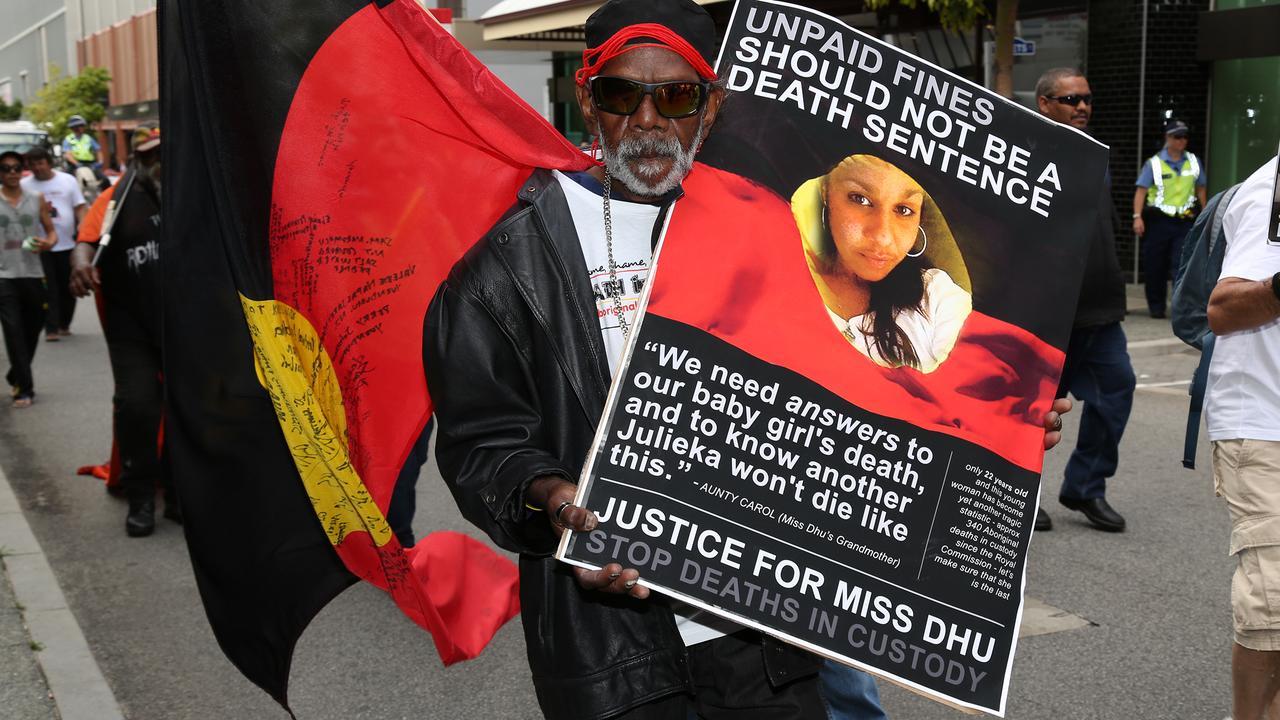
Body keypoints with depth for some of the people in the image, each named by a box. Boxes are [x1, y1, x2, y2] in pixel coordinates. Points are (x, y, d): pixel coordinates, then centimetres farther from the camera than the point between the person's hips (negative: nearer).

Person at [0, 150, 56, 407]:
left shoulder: (36, 199, 6)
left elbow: (52, 231, 11)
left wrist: (48, 243, -11)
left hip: (33, 274, 3)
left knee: (32, 330, 13)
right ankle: (24, 388, -7)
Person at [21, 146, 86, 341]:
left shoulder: (68, 180, 6)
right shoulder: (25, 185, 3)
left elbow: (80, 207, 5)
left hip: (68, 243, 2)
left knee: (68, 288, 9)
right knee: (48, 289, -5)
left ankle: (64, 324, 24)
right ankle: (51, 328, -4)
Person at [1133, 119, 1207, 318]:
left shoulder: (1193, 162, 9)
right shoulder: (1154, 163, -1)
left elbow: (1200, 189, 18)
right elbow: (1141, 190, -6)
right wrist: (1137, 217, -16)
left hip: (1185, 221, 1)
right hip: (1158, 221, -1)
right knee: (1155, 266, 5)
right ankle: (1156, 306, 18)